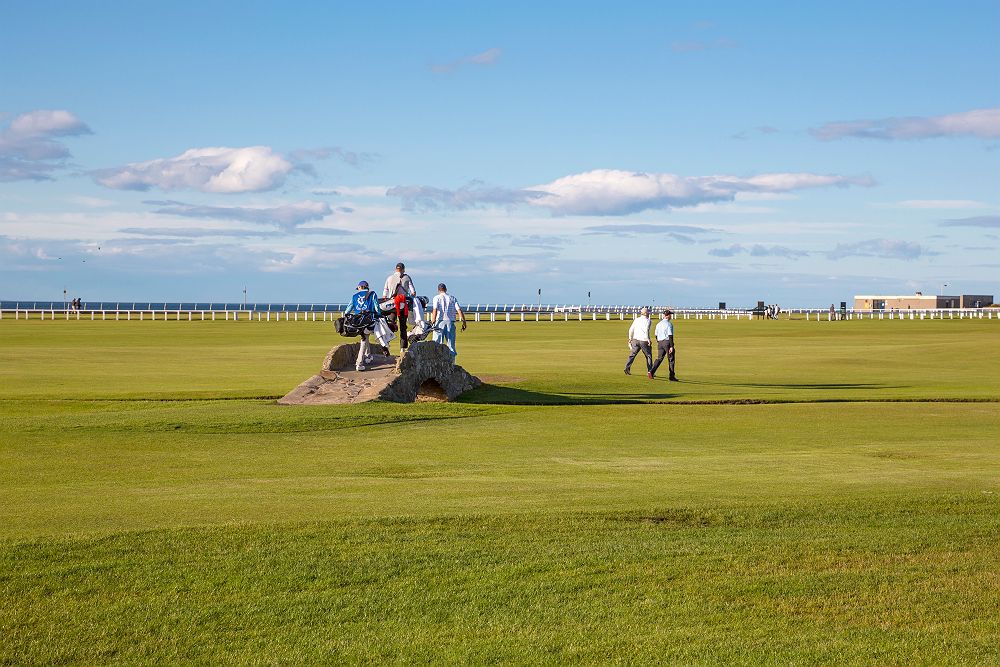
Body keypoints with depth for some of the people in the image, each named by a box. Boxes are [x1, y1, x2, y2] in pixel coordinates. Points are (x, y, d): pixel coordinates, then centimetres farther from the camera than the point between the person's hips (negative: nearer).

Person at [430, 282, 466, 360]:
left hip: (440, 322, -3)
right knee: (451, 344, 6)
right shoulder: (453, 298, 12)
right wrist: (464, 322, 1)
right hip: (450, 322, 3)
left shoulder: (437, 297, 3)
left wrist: (433, 322, -13)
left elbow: (435, 310, -11)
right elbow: (459, 310, 3)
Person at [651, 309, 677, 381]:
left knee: (659, 358, 8)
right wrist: (671, 346, -19)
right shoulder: (669, 324, -12)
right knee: (671, 359, 4)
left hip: (660, 343, 6)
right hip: (667, 342, -6)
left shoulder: (659, 324, 10)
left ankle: (652, 372, -12)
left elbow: (656, 334, 16)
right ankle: (671, 376, 6)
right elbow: (670, 335, -17)